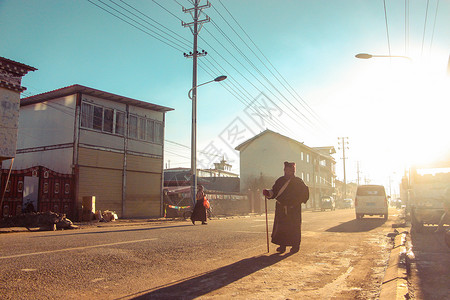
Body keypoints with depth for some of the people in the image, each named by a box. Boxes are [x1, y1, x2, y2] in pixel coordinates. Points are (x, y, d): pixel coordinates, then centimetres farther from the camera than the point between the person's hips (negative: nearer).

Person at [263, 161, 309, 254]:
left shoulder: (298, 181, 3)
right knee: (280, 227, -1)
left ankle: (295, 246, 11)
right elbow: (274, 191, 10)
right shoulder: (280, 180, 11)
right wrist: (268, 193, -10)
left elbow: (305, 192, 5)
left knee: (294, 227, -1)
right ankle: (282, 246, 7)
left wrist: (298, 201, -4)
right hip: (281, 208, 3)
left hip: (294, 209, -2)